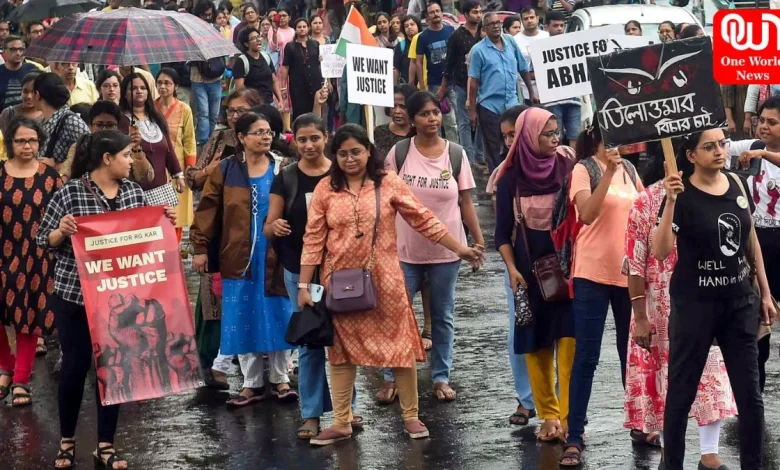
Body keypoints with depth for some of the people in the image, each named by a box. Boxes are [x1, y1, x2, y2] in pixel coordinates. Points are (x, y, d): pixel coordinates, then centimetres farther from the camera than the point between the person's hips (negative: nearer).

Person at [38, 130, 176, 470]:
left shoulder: (134, 191, 4)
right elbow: (44, 240, -5)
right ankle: (67, 440, 23)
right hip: (75, 294, -4)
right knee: (76, 365, 4)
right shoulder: (69, 193, -10)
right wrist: (61, 231, -25)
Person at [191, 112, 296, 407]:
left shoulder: (282, 170, 2)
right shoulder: (226, 171, 1)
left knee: (278, 317, 5)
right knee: (243, 320, 4)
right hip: (240, 257, 0)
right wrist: (200, 247, -6)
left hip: (275, 256, 0)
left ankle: (280, 380, 17)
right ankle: (252, 383, 14)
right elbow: (207, 209, 0)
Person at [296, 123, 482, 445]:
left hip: (384, 280, -1)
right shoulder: (326, 189, -1)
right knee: (341, 350, 8)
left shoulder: (388, 184, -3)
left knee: (399, 345, 5)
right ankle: (341, 423, 15)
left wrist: (459, 249, 1)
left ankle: (410, 417, 18)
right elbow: (313, 239, 0)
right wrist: (304, 285, -2)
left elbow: (423, 220, 1)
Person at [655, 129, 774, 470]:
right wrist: (670, 201, -31)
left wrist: (765, 292, 13)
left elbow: (751, 240, 14)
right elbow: (660, 252, -21)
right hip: (695, 303, -5)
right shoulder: (682, 195, -12)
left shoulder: (737, 185, 4)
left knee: (750, 394, 5)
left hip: (739, 300, 5)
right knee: (681, 392, 4)